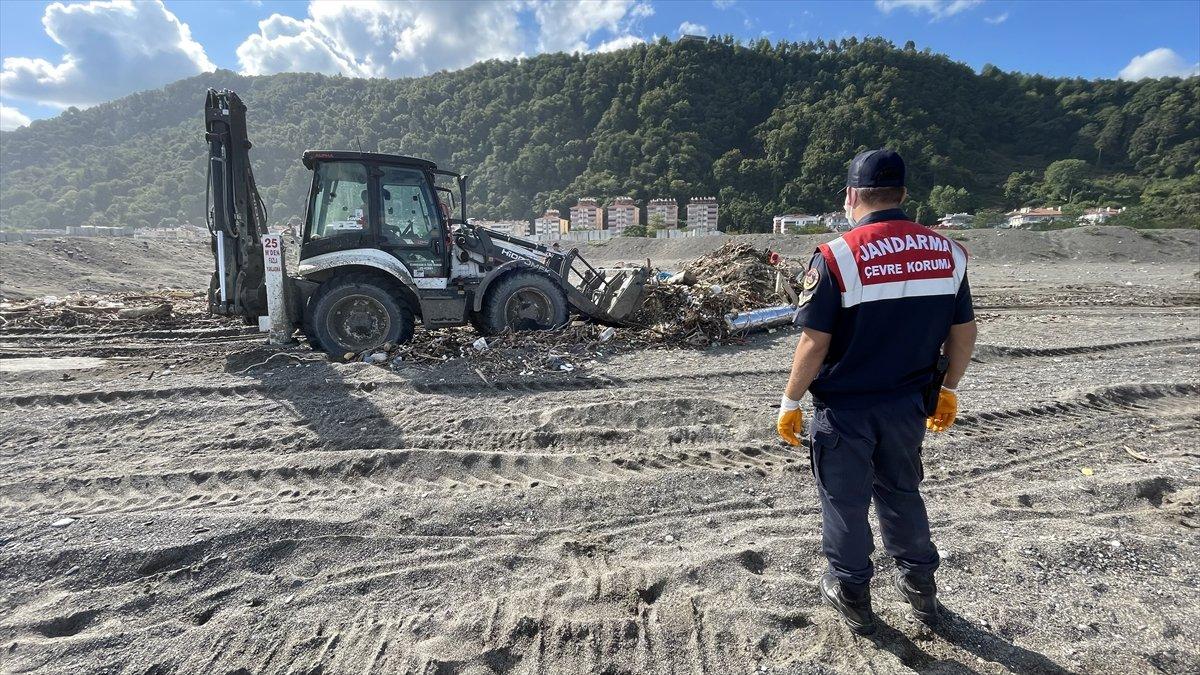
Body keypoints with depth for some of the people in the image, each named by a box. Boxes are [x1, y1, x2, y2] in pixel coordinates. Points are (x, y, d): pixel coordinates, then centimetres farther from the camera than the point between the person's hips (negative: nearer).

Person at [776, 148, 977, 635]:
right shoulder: (946, 251, -1)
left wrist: (790, 403, -6)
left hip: (846, 408, -5)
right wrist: (948, 390, 19)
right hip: (910, 404, 5)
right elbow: (964, 331, 6)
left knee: (845, 501, 14)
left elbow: (815, 344, -18)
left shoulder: (837, 257, -17)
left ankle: (852, 596, 31)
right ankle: (921, 587, 40)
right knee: (901, 492, 25)